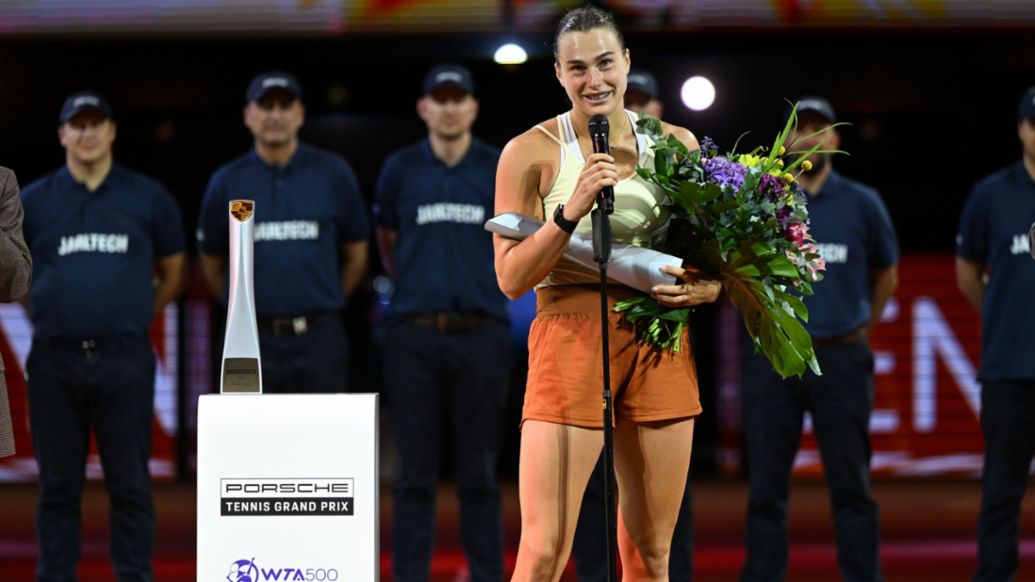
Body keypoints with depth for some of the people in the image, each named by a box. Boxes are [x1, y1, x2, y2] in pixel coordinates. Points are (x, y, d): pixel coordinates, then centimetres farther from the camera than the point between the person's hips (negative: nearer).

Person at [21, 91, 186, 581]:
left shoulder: (148, 198, 5)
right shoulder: (33, 201, 5)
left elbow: (173, 271, 15)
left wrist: (138, 319, 8)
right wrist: (48, 317, 10)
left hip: (125, 360, -1)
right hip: (55, 360, 1)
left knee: (130, 484, 2)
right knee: (58, 485, 6)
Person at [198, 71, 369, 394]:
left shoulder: (333, 173, 2)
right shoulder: (227, 182, 4)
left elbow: (356, 254, 11)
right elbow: (211, 263, 13)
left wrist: (326, 305, 11)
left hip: (319, 340, 0)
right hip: (252, 343, 0)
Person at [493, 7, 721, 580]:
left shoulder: (676, 144, 9)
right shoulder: (531, 152, -1)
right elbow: (511, 278, -4)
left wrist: (707, 286, -4)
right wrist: (572, 210, -18)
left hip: (660, 344, 4)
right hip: (571, 337, -4)